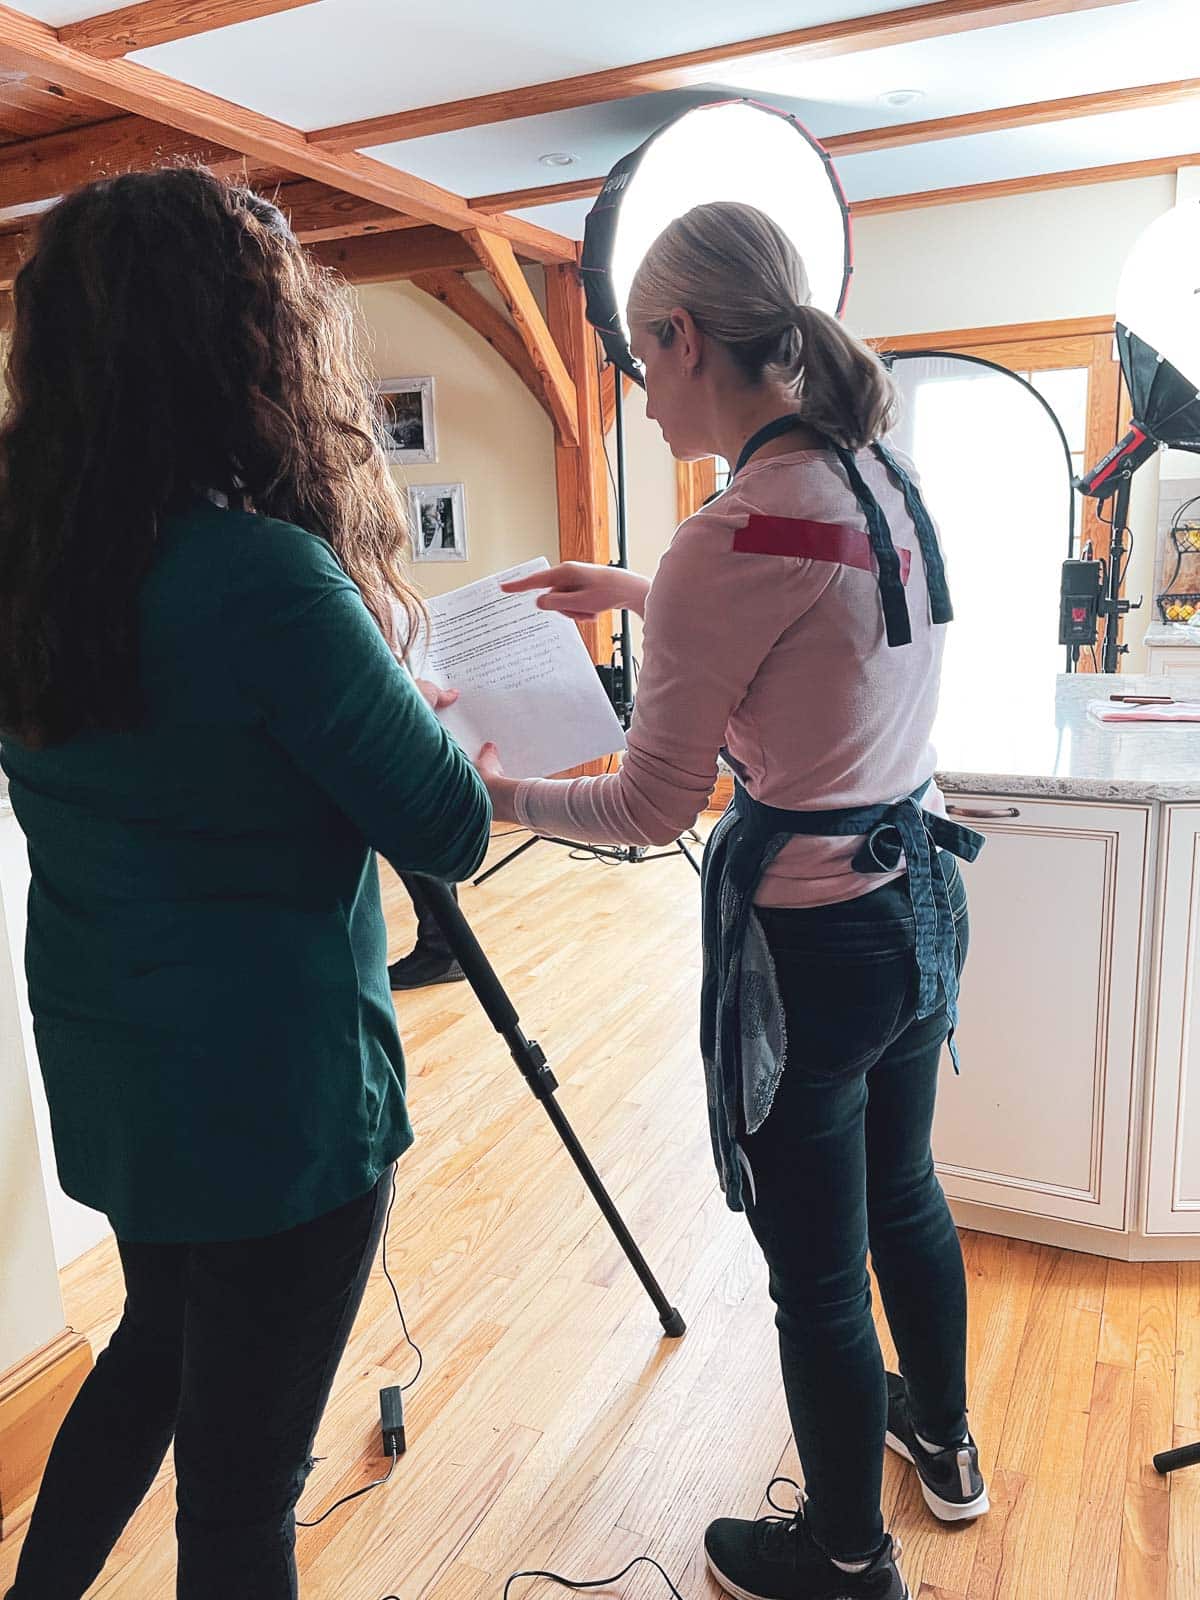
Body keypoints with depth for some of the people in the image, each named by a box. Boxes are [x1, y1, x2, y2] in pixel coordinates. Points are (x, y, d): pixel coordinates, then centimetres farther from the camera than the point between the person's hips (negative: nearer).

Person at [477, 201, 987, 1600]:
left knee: (817, 1275, 12)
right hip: (920, 893, 9)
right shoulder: (888, 475, 3)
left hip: (811, 937, -9)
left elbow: (651, 811, -16)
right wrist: (634, 593, 23)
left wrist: (505, 796, 0)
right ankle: (942, 1442, 54)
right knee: (902, 1193, 29)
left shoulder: (728, 540, -23)